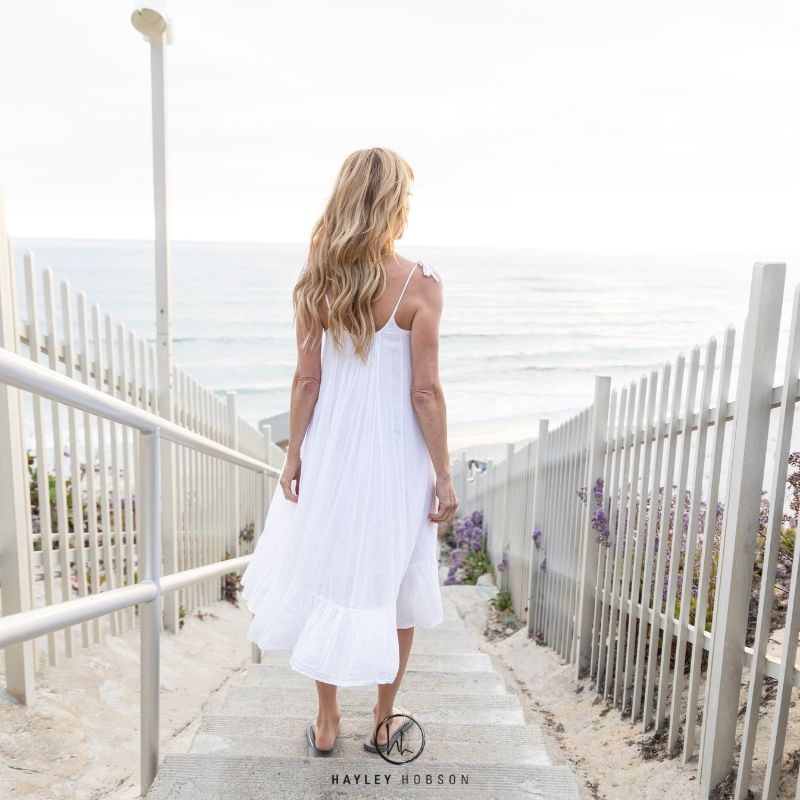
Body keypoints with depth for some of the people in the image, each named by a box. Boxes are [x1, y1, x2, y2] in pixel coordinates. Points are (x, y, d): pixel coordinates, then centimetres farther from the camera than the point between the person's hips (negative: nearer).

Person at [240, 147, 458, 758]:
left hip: (330, 450, 3)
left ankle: (327, 724, 32)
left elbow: (307, 379, -2)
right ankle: (384, 722, 33)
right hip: (395, 455, -3)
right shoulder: (420, 284, -13)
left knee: (328, 577, 17)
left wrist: (294, 455, 7)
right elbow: (425, 392, -14)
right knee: (392, 584, 16)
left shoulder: (317, 282, -4)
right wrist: (443, 477, -5)